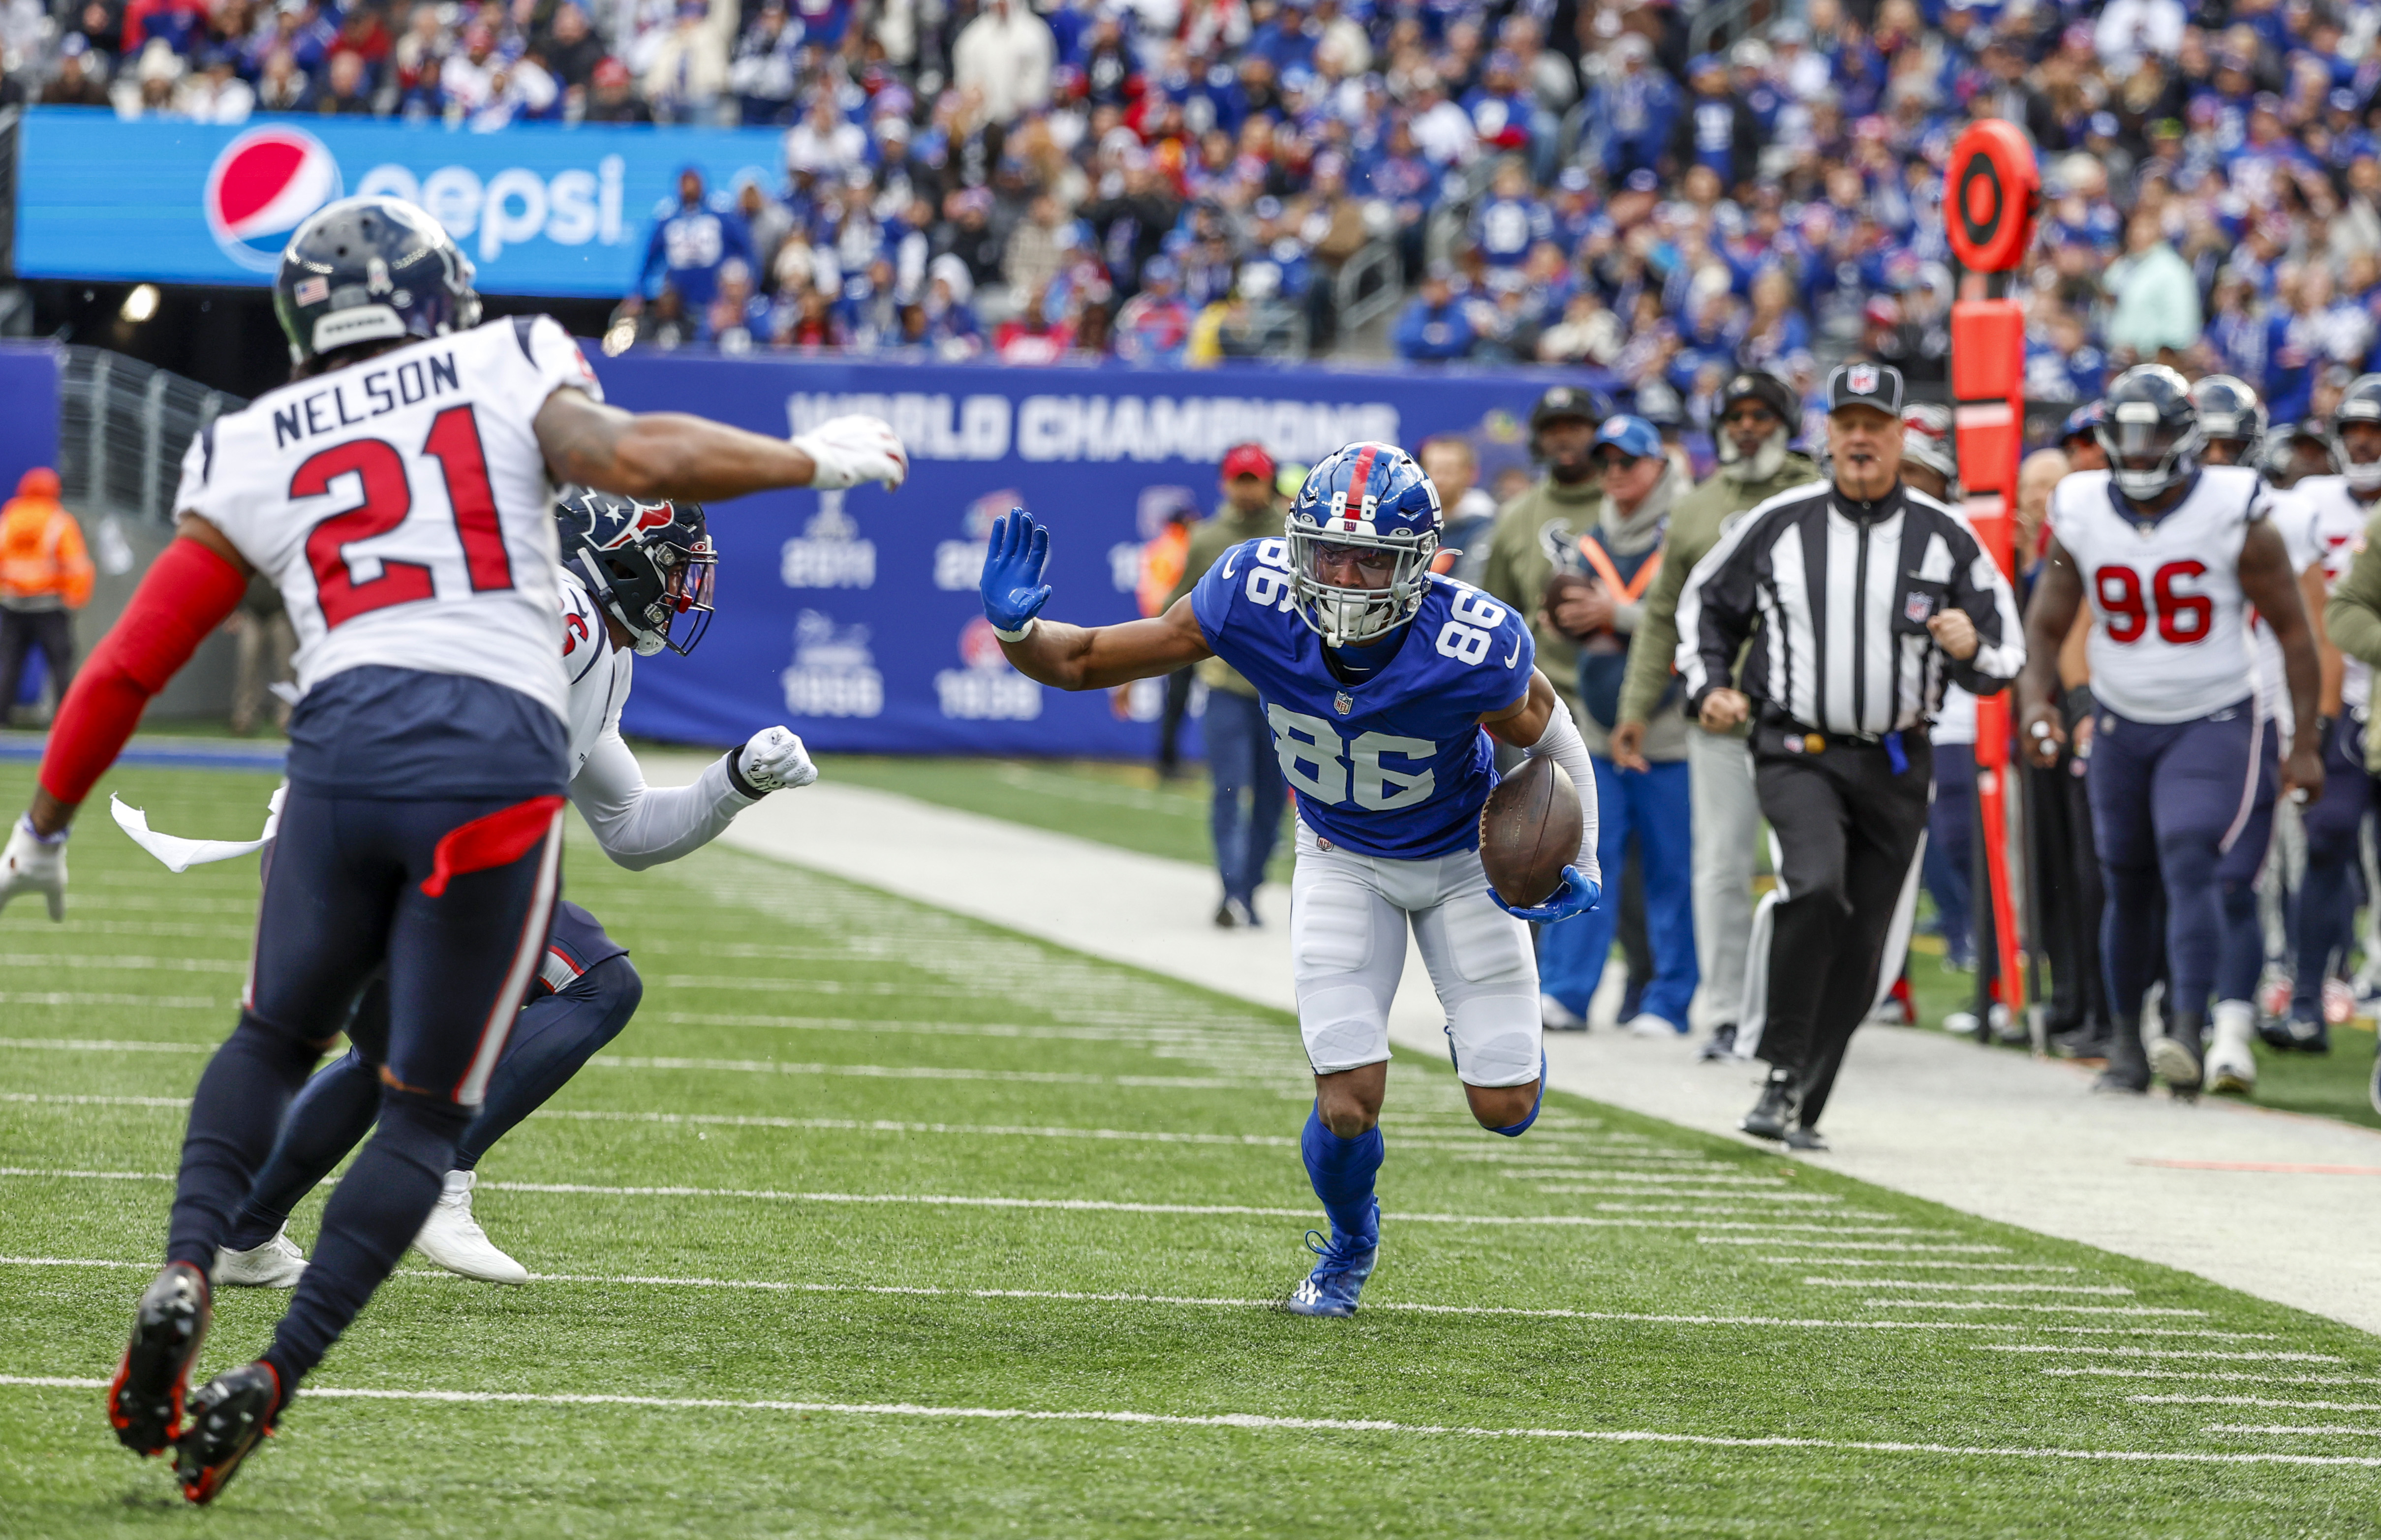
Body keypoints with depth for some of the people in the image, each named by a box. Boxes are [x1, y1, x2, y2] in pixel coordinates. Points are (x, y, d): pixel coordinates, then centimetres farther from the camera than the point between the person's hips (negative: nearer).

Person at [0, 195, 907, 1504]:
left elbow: (126, 669, 17)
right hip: (500, 766, -2)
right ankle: (268, 1381, -1)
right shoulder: (506, 373, 12)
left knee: (273, 1040, 25)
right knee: (427, 1111, 11)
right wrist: (816, 460, 7)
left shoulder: (247, 455, 17)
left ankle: (184, 1275, 0)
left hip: (347, 747, 2)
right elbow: (634, 460, -7)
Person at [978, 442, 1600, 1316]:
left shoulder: (1473, 648, -35)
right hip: (1342, 861, 1)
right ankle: (1350, 1242, 24)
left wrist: (1580, 870, -20)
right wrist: (1017, 629, -45)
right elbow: (1083, 662, -25)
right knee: (1350, 1102, -12)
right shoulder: (1255, 601, -31)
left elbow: (1549, 740, -12)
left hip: (1463, 858, -1)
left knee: (1504, 1109, -1)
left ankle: (1491, 1039, 40)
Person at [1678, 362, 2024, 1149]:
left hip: (1897, 766, 2)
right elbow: (1706, 604, 17)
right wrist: (1709, 688, 2)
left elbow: (2004, 651, 6)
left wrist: (1971, 650, -17)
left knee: (1859, 950, 5)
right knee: (1816, 885, -28)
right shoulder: (1778, 526, 1)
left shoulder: (1944, 538, 3)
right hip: (1799, 753, -2)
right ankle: (1784, 1075, -18)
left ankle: (1800, 1110, 18)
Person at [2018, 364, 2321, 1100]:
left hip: (2214, 722, -4)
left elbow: (2292, 630, -5)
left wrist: (2305, 743, -7)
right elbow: (2045, 626, 5)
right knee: (2129, 886, 9)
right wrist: (2036, 698, -16)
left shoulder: (2235, 516, -11)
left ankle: (2188, 1034, -29)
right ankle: (2126, 1045, 22)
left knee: (2189, 866, -21)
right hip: (2122, 726, 4)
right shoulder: (2080, 518, -3)